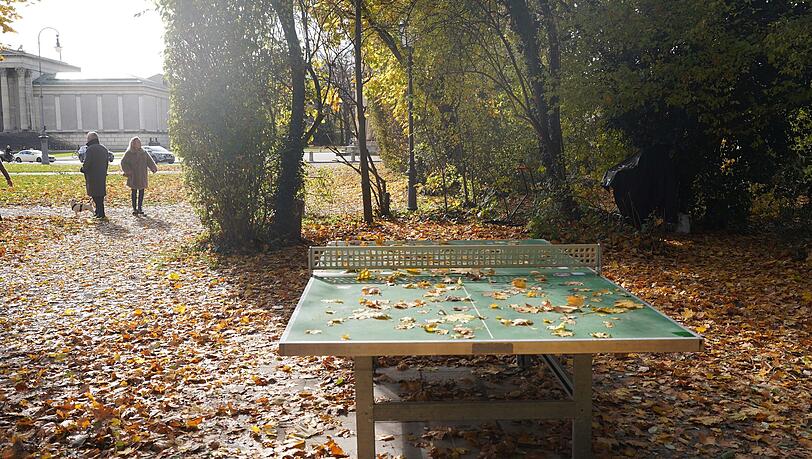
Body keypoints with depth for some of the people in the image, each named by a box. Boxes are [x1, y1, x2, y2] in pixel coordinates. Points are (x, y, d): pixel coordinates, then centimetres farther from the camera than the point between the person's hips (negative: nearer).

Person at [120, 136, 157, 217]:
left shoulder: (144, 152, 8)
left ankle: (140, 208, 17)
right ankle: (134, 209, 12)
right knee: (134, 192, 4)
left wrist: (154, 168, -16)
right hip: (133, 177, -3)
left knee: (141, 192, 6)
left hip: (142, 176, 3)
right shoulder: (128, 153, -3)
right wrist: (128, 171, -16)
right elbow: (123, 163, -3)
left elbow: (149, 161, 1)